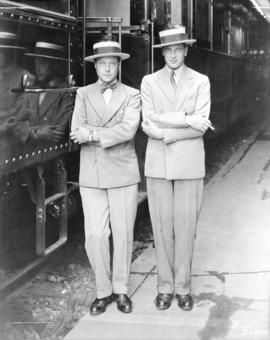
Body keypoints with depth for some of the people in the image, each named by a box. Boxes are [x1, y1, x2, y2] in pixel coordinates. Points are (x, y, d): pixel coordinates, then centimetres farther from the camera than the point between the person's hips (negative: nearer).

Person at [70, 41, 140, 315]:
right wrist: (113, 132, -13)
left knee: (123, 234, 5)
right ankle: (103, 291, 14)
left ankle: (120, 290, 20)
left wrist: (93, 134, -14)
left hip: (123, 173, -1)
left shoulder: (131, 95, 5)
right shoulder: (83, 94, 10)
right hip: (91, 175, 1)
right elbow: (77, 131, -3)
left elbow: (128, 130, -12)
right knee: (95, 235, -2)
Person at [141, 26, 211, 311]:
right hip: (158, 164, 1)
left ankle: (183, 286, 15)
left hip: (189, 164, -1)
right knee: (161, 226, 5)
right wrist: (186, 120, -16)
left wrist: (163, 130, -13)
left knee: (186, 226, 3)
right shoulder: (149, 82, 5)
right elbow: (148, 124, -8)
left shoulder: (200, 82, 3)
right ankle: (165, 286, 17)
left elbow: (201, 125, -9)